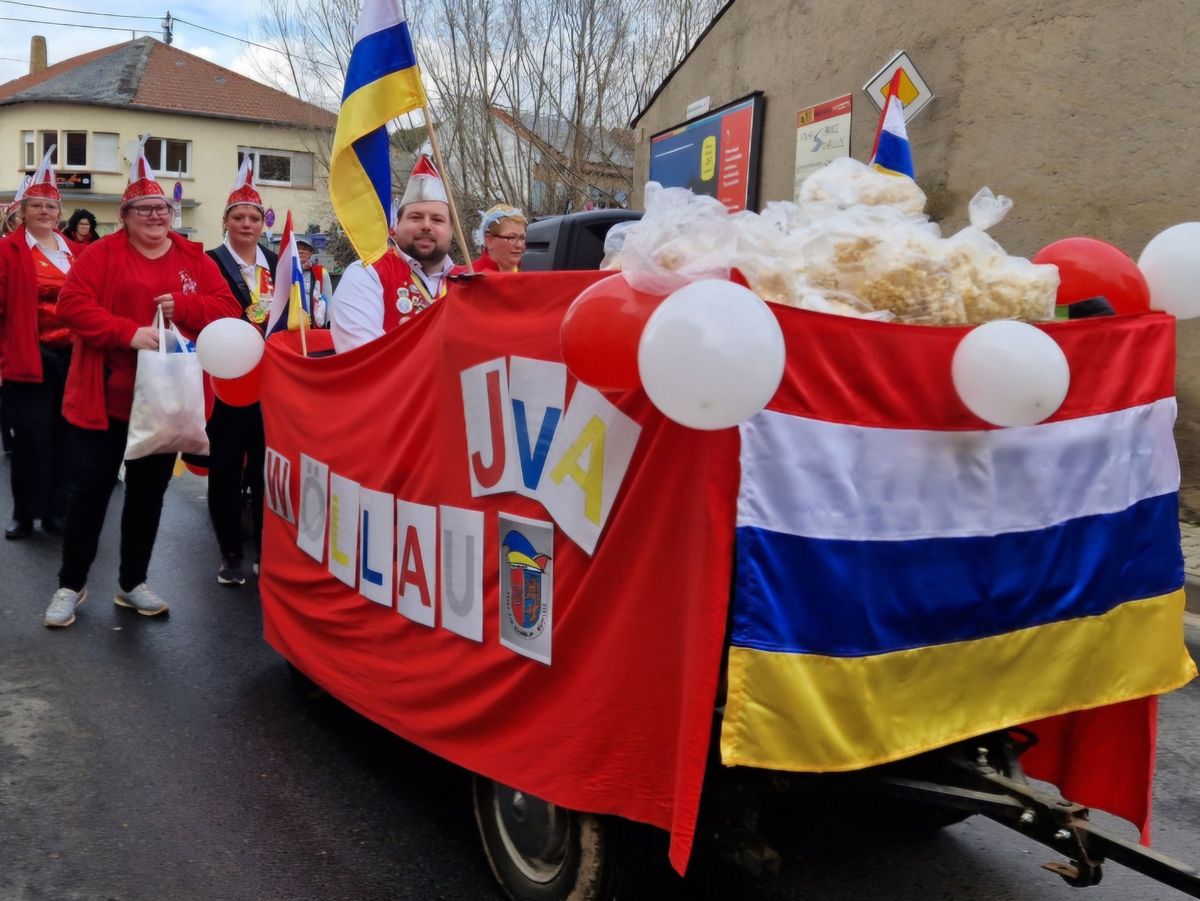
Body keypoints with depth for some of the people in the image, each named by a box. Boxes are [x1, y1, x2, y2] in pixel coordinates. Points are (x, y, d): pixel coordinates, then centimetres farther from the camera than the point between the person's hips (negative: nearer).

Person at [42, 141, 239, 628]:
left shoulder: (194, 258, 5)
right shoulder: (102, 253, -3)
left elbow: (228, 310, -2)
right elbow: (71, 303, -14)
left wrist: (183, 307, -19)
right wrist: (128, 332, -25)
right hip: (104, 399, -3)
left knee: (149, 492, 12)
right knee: (90, 488, 3)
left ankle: (132, 583, 26)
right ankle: (71, 585, 19)